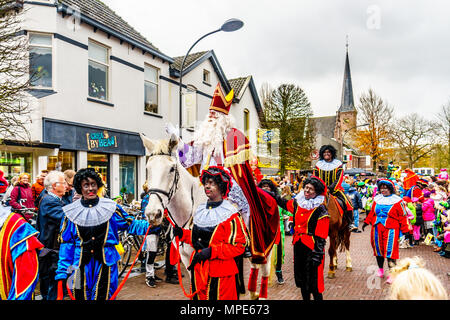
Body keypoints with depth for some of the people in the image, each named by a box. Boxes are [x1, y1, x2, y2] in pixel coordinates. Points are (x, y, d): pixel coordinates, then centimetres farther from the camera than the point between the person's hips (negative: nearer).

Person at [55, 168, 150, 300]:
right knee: (81, 297, 10)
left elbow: (131, 225, 3)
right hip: (81, 266, 1)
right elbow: (66, 244, 4)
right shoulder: (71, 212, 1)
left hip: (105, 264, -1)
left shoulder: (110, 207, 0)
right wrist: (61, 274, 3)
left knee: (103, 296, 2)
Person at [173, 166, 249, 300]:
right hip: (198, 270, 6)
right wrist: (182, 233, 2)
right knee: (198, 297, 18)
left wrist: (211, 251, -23)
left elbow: (239, 246, -16)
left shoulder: (230, 214, -12)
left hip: (220, 274, -6)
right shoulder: (200, 210, 9)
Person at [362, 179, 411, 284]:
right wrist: (367, 222, 13)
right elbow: (372, 213, 20)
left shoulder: (397, 201, -3)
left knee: (390, 251, -7)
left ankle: (391, 274, -1)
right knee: (378, 249, 12)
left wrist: (405, 230, -3)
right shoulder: (377, 199, 11)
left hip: (390, 229, -5)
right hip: (377, 228, 5)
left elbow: (403, 216, 0)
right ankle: (380, 269, 30)